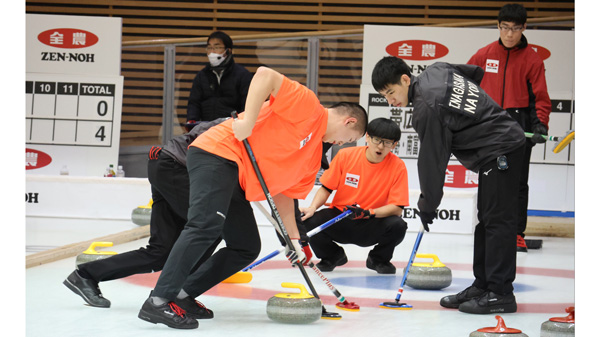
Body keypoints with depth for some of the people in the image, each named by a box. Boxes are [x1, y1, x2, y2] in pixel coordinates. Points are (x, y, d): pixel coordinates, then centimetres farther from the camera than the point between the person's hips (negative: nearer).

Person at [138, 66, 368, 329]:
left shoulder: (313, 155, 21)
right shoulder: (308, 105, -6)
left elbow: (284, 193, 22)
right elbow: (265, 75, -17)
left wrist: (294, 238, 15)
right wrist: (248, 121, -24)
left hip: (237, 183, 10)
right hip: (219, 153, -10)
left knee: (247, 248, 9)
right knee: (207, 225, -26)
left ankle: (183, 293, 10)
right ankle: (158, 302, -31)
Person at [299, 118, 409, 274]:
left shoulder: (397, 167, -11)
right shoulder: (345, 155, -7)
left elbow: (397, 208, -14)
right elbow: (326, 188, 1)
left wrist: (368, 213, -30)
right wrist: (312, 208, -18)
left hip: (370, 228, -1)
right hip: (339, 220, 1)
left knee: (397, 225, -32)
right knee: (309, 222, -28)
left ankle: (378, 259, 5)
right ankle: (333, 256, 8)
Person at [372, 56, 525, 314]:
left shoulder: (427, 109, -20)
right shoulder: (435, 70, 7)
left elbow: (432, 160, -16)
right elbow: (476, 72, 23)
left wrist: (427, 205, -6)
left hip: (500, 151, -11)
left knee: (498, 220, -10)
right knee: (486, 219, 12)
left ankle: (500, 294, -11)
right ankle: (482, 286, 15)